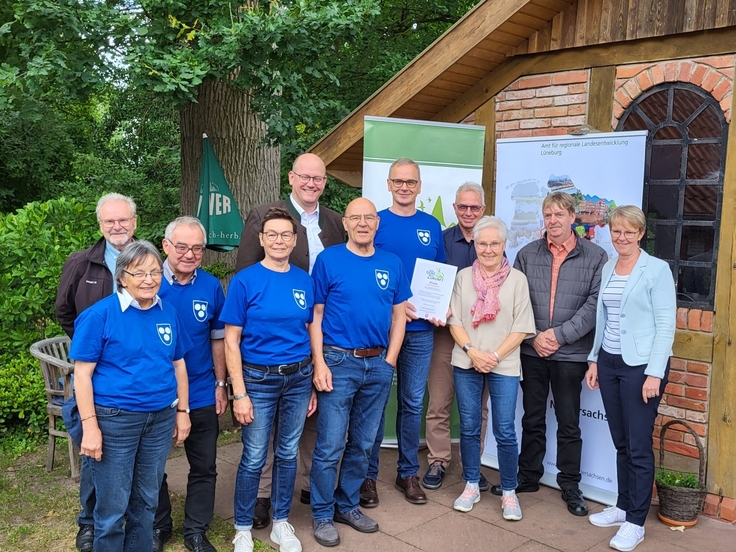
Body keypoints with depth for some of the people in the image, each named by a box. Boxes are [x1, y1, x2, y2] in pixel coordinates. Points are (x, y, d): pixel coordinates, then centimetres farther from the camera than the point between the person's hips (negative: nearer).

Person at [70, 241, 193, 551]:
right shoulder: (100, 314, -11)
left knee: (147, 500, 17)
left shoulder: (168, 313, 4)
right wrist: (90, 425, -15)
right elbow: (82, 374, -11)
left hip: (161, 418, 5)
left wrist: (182, 412, 9)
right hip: (115, 419, -4)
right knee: (112, 506, 6)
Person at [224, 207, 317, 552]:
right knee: (254, 459, 5)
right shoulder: (245, 281, -9)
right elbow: (231, 342, -8)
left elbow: (310, 334, 9)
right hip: (259, 379, -3)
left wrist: (313, 386, 7)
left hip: (298, 378, 4)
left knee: (288, 454, 14)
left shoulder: (305, 281, 2)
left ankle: (281, 523, 32)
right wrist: (239, 393, -12)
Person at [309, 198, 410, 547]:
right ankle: (322, 514, 16)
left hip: (378, 365, 4)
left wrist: (389, 360, 1)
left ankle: (348, 505, 30)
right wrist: (319, 363, -10)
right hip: (339, 362, -4)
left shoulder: (392, 264, 6)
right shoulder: (329, 260, -4)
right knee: (330, 446, 0)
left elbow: (398, 316, 9)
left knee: (362, 443, 14)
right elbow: (316, 315, -4)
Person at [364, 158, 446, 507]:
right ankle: (368, 474, 18)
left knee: (413, 402, 11)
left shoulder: (432, 226, 8)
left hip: (421, 329, 3)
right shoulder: (375, 223, -2)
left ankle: (408, 472, 25)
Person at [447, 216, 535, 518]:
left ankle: (509, 492, 18)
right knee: (468, 429, 11)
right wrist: (472, 351, -11)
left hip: (504, 366, -2)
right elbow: (454, 321, 3)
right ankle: (471, 487, 26)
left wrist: (495, 355, -12)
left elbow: (521, 327, -4)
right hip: (466, 364, 2)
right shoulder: (463, 277, 3)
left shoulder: (517, 279, -2)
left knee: (505, 432, 1)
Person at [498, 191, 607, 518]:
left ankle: (570, 485, 23)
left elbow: (594, 305, -9)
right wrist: (534, 337, -11)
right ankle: (528, 477, 29)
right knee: (532, 419, 15)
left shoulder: (595, 257, -3)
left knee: (569, 424, 9)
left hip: (571, 354, -2)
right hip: (531, 351, 2)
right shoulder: (527, 254, 5)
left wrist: (559, 335, -15)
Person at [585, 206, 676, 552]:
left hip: (641, 366, -6)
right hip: (609, 363, 6)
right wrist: (594, 359, 13)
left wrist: (655, 373, -16)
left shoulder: (657, 270, -8)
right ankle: (623, 506, 27)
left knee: (639, 446, 0)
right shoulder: (607, 268, 10)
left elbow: (666, 325, -11)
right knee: (620, 443, 14)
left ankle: (635, 522, 11)